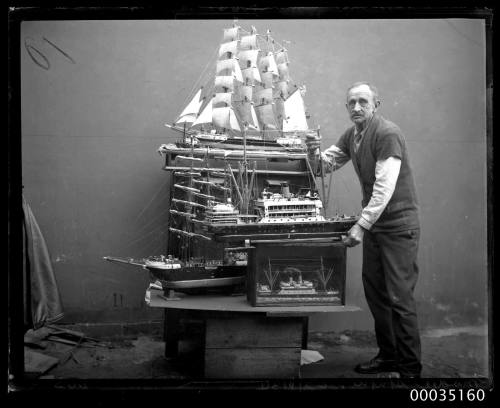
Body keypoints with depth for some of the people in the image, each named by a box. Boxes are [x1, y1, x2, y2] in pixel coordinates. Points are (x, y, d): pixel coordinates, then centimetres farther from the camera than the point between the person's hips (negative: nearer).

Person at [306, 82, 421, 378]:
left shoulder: (388, 134, -17)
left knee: (399, 296, -7)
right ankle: (388, 356, 25)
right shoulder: (352, 135, 8)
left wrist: (361, 226, -26)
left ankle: (411, 367, 3)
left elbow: (385, 187, -24)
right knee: (374, 290, 12)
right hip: (373, 223, 8)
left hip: (398, 223, -8)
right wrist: (314, 153, -9)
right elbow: (325, 165, 14)